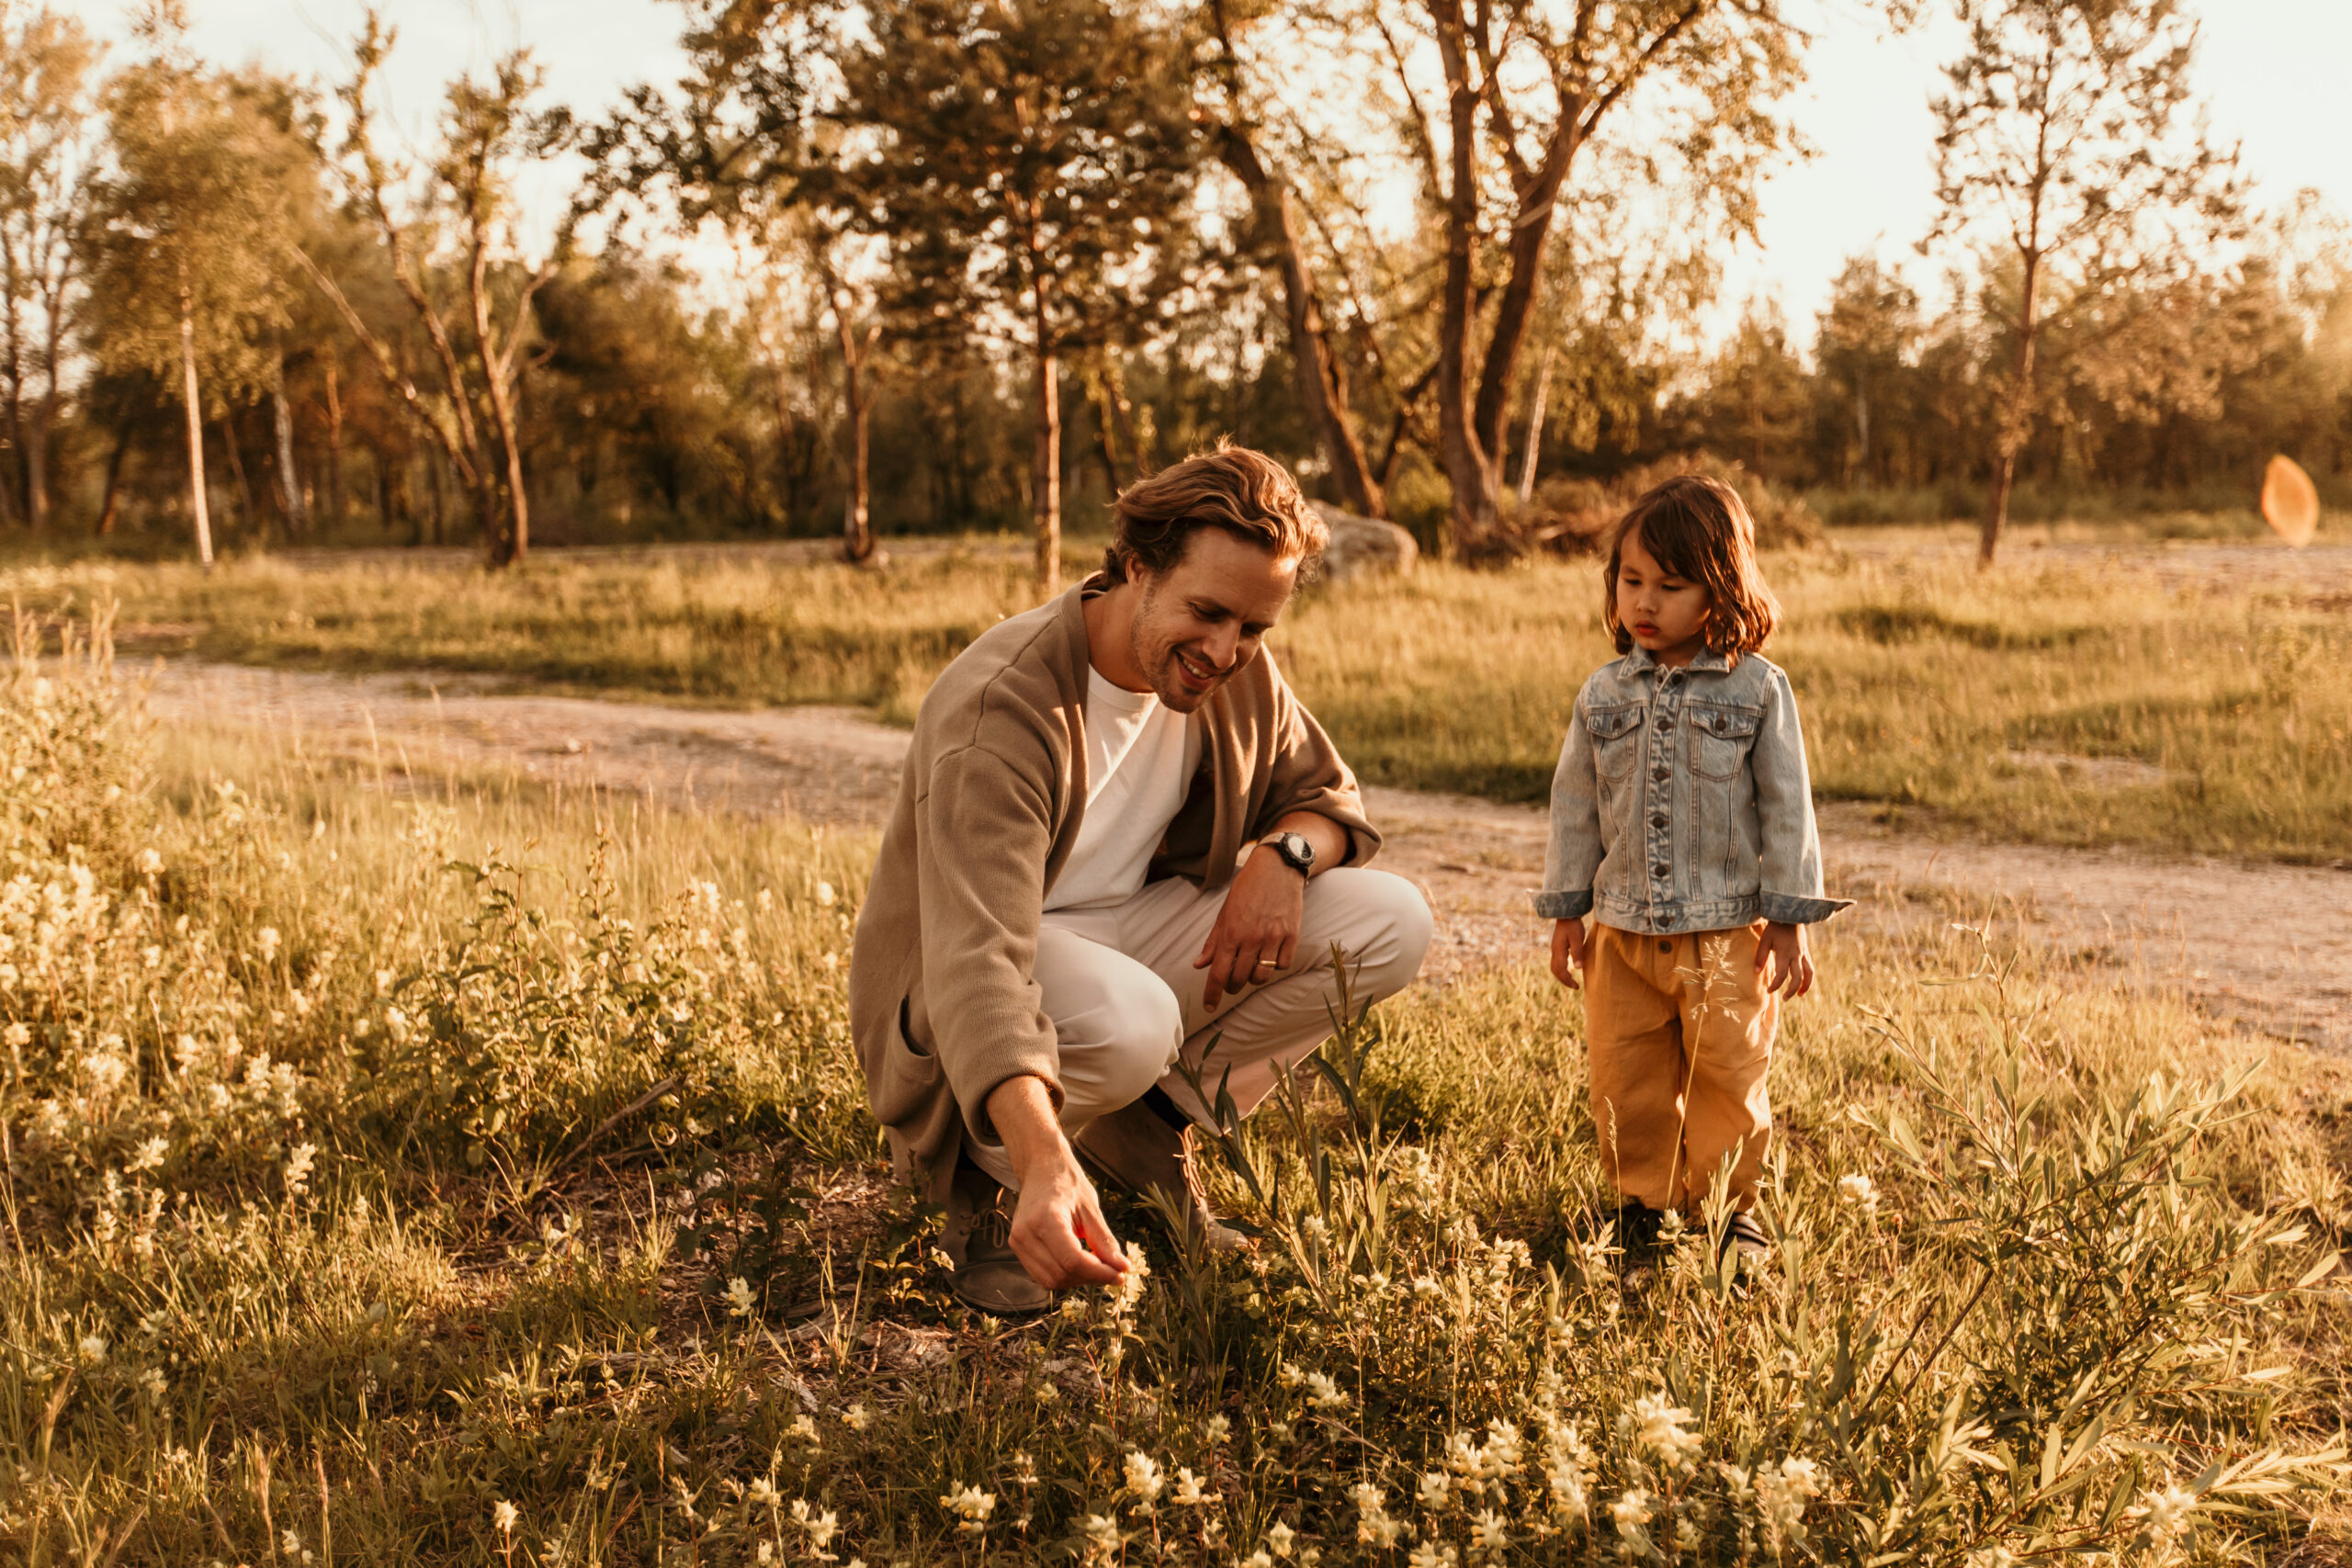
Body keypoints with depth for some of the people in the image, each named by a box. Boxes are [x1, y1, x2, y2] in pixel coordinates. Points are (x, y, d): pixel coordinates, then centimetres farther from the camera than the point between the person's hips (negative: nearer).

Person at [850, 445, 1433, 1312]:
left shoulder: (1237, 674, -7)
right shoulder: (1002, 705, -30)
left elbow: (1330, 794, 9)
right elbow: (975, 960, -41)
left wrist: (1286, 852, -18)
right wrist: (1045, 1164, -57)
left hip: (1136, 934, 7)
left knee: (1390, 924, -11)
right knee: (1128, 1017, -41)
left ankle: (1150, 1128, 3)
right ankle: (986, 1177, -8)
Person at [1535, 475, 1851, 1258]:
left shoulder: (1757, 690, -4)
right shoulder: (1604, 695, 4)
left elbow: (1786, 807, -2)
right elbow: (1575, 806, 9)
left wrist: (1789, 920, -4)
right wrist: (1566, 913, 8)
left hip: (1726, 932, -3)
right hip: (1622, 932, 3)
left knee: (1727, 1078, 4)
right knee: (1626, 1079, 7)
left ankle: (1727, 1207, 21)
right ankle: (1641, 1201, 24)